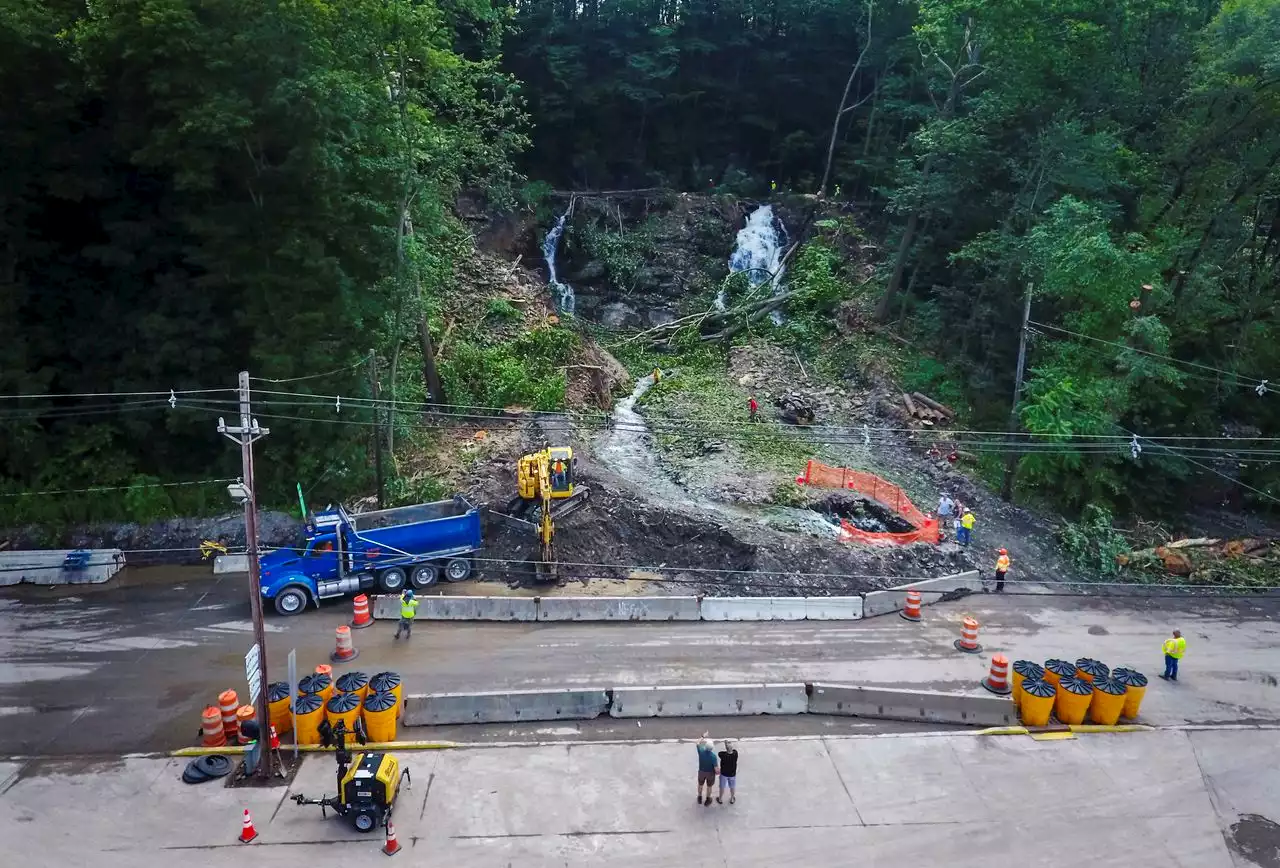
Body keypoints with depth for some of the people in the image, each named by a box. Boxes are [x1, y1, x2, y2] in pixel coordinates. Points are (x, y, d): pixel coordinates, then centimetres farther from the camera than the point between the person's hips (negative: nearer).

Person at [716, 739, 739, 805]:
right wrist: (730, 744, -14)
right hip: (732, 774, 2)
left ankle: (720, 799, 41)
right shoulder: (735, 754, -26)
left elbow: (719, 753, -12)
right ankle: (732, 799, 44)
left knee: (722, 787, 22)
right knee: (732, 787, 25)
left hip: (724, 774, -2)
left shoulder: (723, 754, -33)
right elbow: (734, 749, -4)